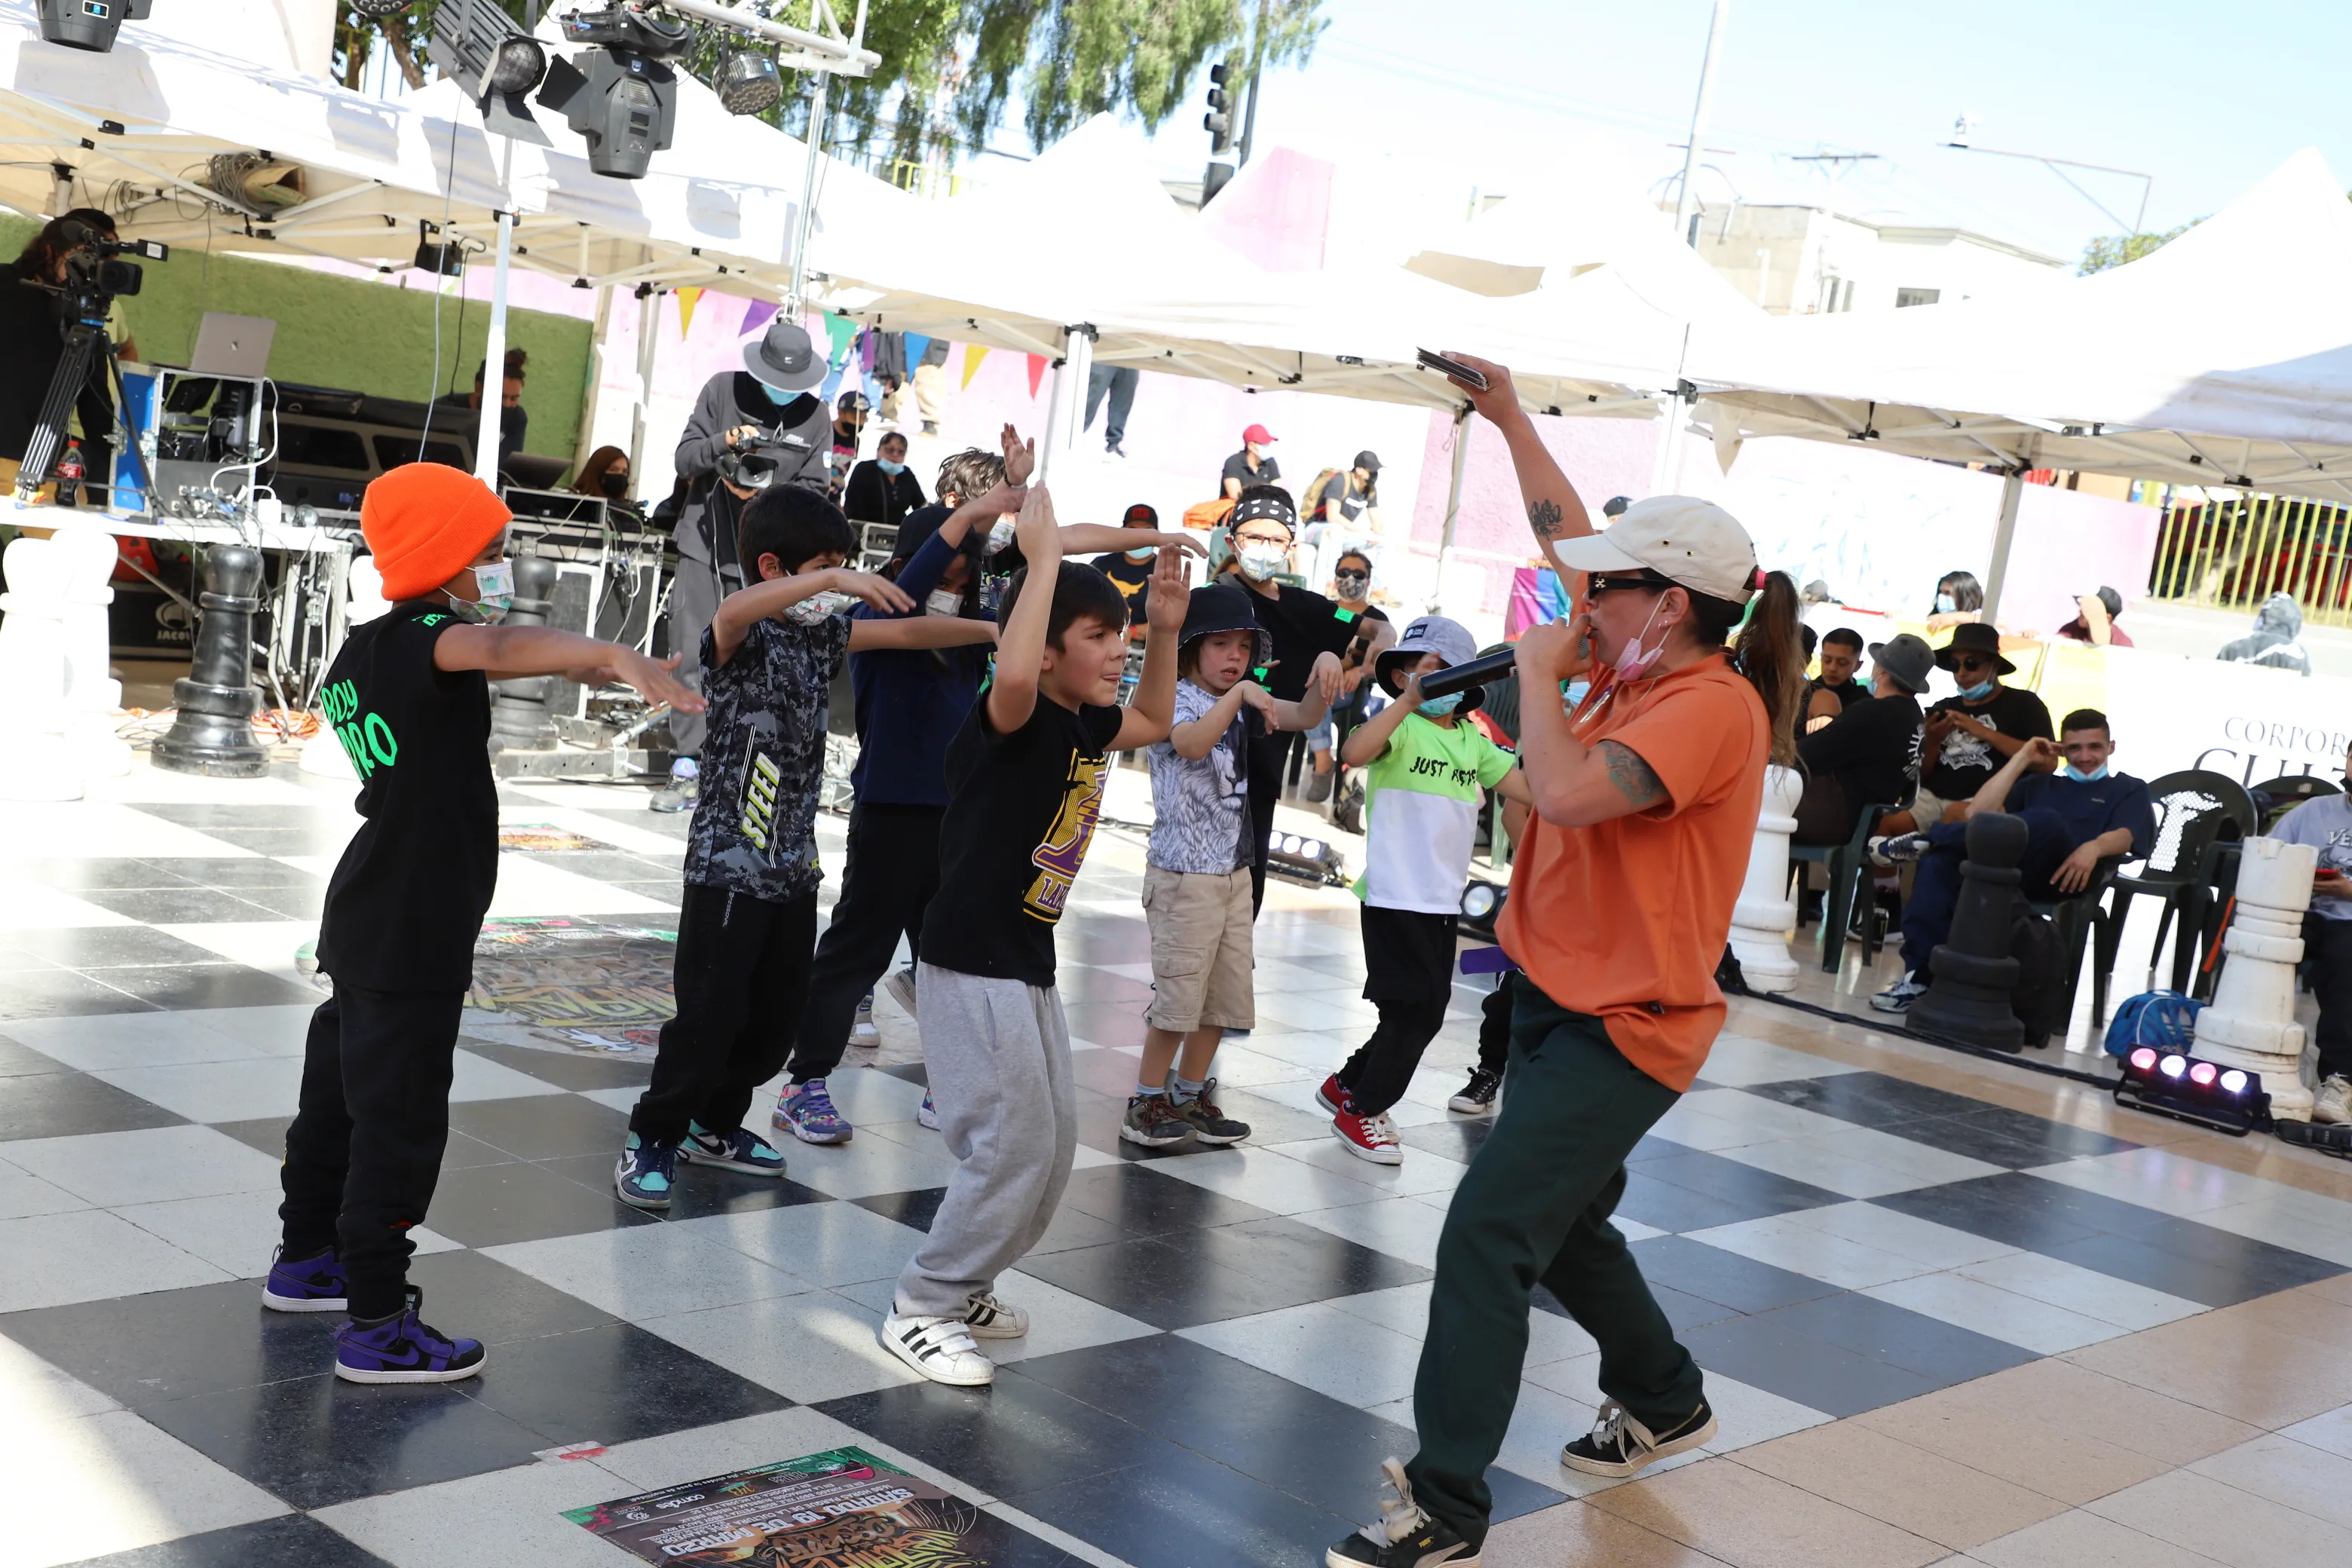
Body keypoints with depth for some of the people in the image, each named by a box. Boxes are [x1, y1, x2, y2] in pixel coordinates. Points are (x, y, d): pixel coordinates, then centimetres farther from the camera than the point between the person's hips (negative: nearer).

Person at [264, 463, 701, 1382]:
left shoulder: (364, 651, 9)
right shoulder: (422, 642, -21)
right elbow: (497, 650, -43)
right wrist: (615, 656, -59)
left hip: (367, 918, 10)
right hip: (414, 933, -10)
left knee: (340, 1086, 22)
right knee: (400, 1114, -4)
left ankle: (306, 1258, 38)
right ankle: (376, 1325, 1)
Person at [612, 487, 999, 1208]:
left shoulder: (821, 633, 9)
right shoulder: (742, 634, -14)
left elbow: (906, 631, 15)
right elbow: (735, 610, -38)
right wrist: (833, 579, -45)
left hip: (794, 864, 8)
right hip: (729, 862, -8)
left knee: (778, 1017, 14)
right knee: (709, 1014, -4)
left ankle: (714, 1126, 32)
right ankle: (652, 1141, 12)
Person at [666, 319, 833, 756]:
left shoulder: (814, 414, 3)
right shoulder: (723, 390, 1)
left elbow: (811, 487, 4)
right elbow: (683, 459, 2)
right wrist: (726, 441, -17)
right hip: (703, 544, 0)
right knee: (691, 652, 0)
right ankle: (689, 749, 8)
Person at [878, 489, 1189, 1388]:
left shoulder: (1087, 726, 6)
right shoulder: (1012, 719, -18)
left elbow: (1154, 722, 28)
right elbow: (1012, 677, -44)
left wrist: (1166, 630, 14)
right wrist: (1043, 557, -35)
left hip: (1028, 966, 9)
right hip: (971, 966, -9)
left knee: (1054, 1142, 15)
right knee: (1011, 1144, -8)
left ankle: (962, 1287, 30)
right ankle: (921, 1309, 7)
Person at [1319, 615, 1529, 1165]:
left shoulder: (1473, 740, 11)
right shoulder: (1402, 725, -9)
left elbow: (1529, 788, 5)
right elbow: (1355, 753, -31)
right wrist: (1410, 701, -37)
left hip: (1442, 899, 7)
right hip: (1395, 894, -7)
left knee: (1423, 1010, 14)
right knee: (1419, 1008, -5)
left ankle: (1346, 1086, 32)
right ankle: (1361, 1111, 11)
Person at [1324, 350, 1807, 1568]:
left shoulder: (1714, 705, -21)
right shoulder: (1640, 667, 4)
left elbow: (1570, 793, -35)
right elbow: (1563, 529, 17)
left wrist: (1540, 671, -20)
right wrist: (1509, 417, 17)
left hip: (1623, 1025, -10)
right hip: (1562, 999, 10)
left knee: (1488, 1234, -15)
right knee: (1561, 1222, 25)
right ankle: (1664, 1402, 46)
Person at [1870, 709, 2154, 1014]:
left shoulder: (2128, 789, 24)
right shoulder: (2038, 784, 35)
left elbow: (2125, 836, 1)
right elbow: (1978, 813, 18)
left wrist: (2093, 848, -23)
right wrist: (2023, 758, 19)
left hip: (2058, 879, -4)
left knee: (2048, 821, -38)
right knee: (1939, 860, -29)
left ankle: (1925, 838, -30)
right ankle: (1921, 978, -37)